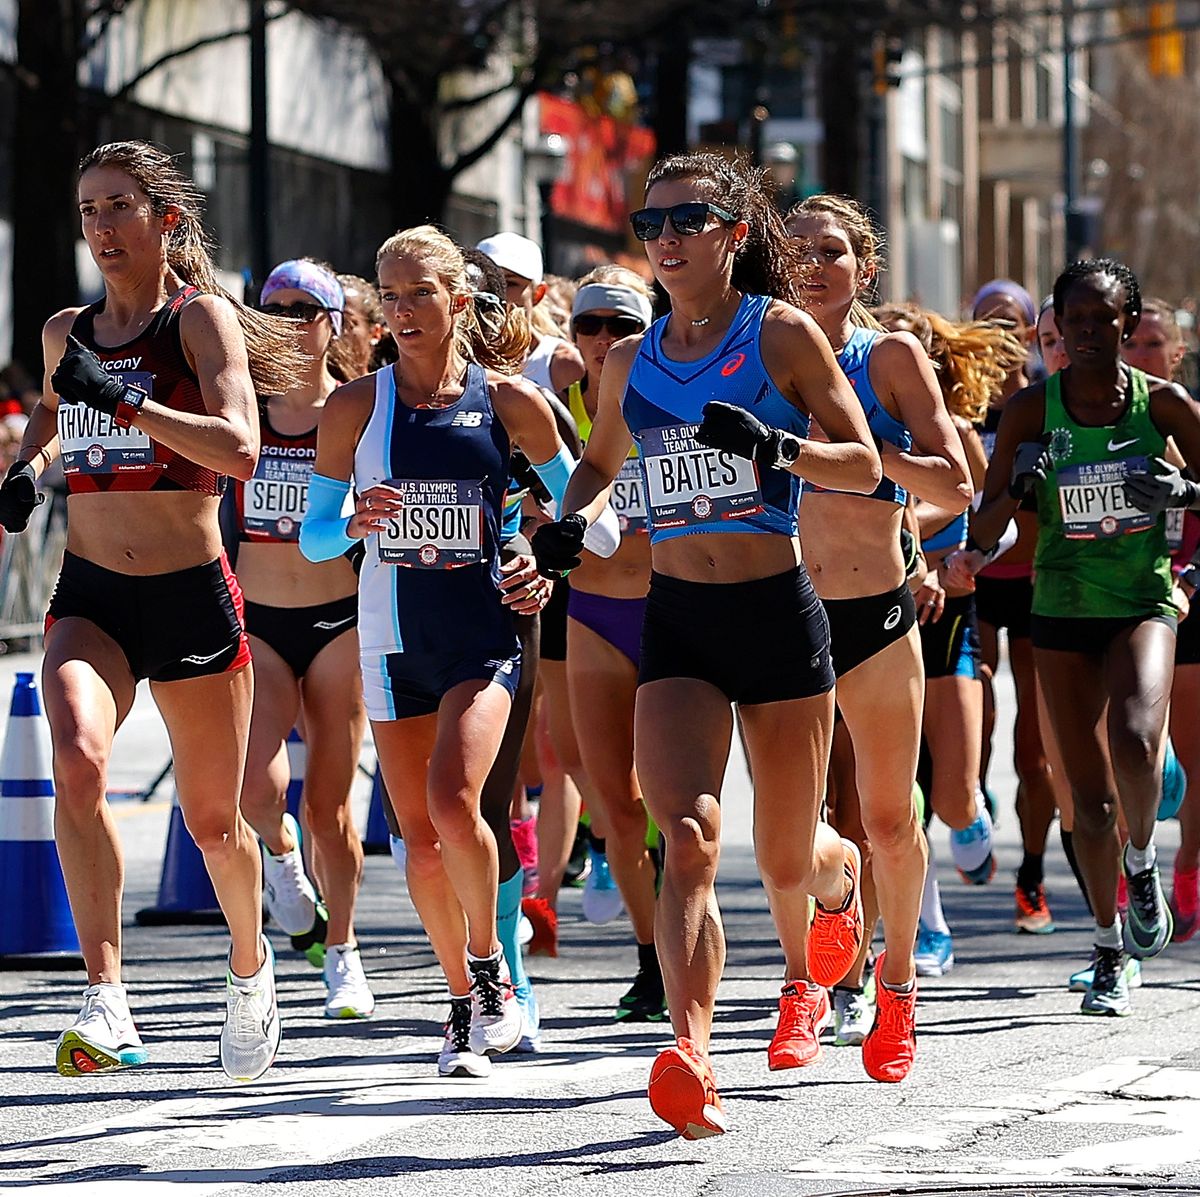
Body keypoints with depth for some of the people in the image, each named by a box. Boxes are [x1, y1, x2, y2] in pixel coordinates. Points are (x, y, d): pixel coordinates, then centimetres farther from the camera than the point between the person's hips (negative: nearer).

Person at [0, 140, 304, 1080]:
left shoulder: (202, 317, -5)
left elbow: (239, 448, -20)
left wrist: (119, 400, -26)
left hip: (193, 597, -3)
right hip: (89, 598, 3)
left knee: (212, 819, 10)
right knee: (76, 760, -27)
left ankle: (249, 965, 42)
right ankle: (107, 1003, -31)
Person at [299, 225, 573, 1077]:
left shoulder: (507, 399, -2)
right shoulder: (356, 407, 2)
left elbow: (574, 490, 11)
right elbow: (313, 535, 6)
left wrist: (548, 562, -7)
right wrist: (357, 524, -16)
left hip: (483, 631, -3)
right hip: (394, 639, 3)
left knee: (453, 800, -23)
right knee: (419, 835, 5)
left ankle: (491, 968, 0)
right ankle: (466, 1006, 21)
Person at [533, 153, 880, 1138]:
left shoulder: (783, 335, -2)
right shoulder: (631, 362, 10)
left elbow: (866, 465, -4)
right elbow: (600, 463, 27)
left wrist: (776, 447, -22)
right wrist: (572, 524, 6)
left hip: (778, 612, -2)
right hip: (675, 620, 2)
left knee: (788, 860, 10)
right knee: (690, 836, -20)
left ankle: (841, 876, 49)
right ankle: (691, 1062, -31)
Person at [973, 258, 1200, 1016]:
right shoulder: (1033, 410, -5)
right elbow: (984, 530, -3)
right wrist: (1017, 489, -24)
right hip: (1063, 612, 2)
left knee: (1135, 739, -29)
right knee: (1090, 796, 4)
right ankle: (1111, 949, 20)